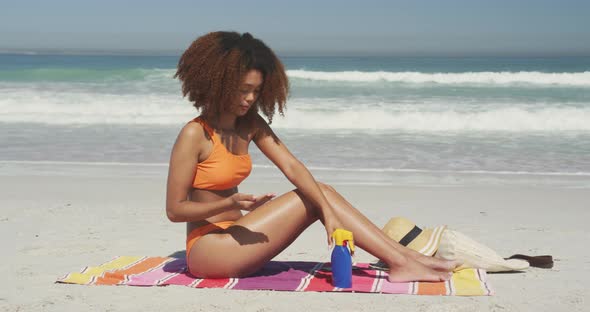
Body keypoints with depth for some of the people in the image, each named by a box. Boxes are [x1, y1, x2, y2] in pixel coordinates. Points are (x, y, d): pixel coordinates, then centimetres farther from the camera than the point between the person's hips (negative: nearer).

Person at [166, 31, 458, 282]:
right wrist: (231, 203, -27)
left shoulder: (250, 123, 6)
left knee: (321, 192, -6)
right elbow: (174, 210, -14)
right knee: (312, 198, -14)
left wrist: (329, 213, -19)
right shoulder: (195, 134, -15)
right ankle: (401, 262, -14)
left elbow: (292, 167, -6)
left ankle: (404, 259, -11)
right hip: (206, 248, -7)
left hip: (235, 237, 7)